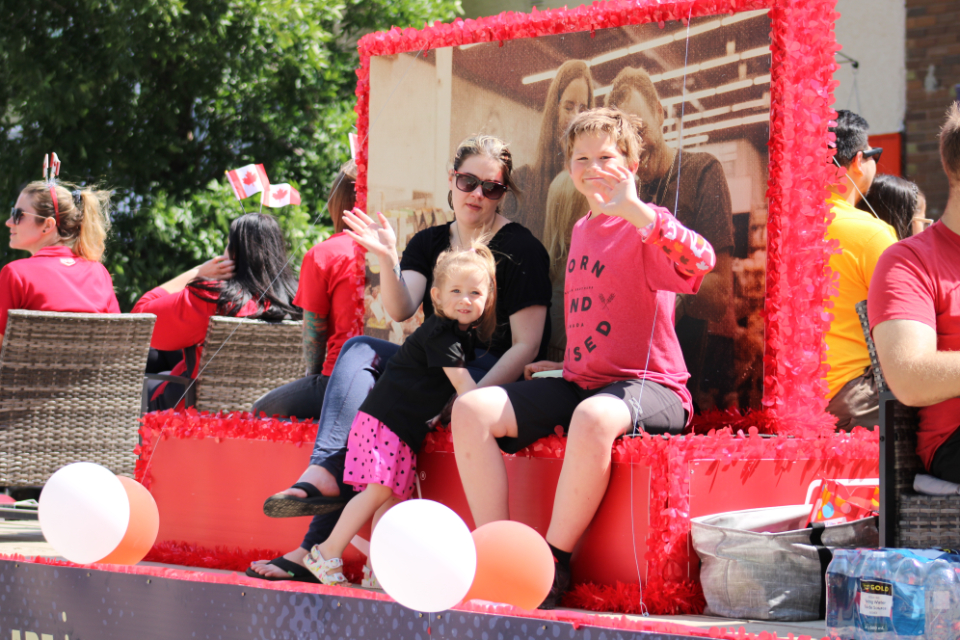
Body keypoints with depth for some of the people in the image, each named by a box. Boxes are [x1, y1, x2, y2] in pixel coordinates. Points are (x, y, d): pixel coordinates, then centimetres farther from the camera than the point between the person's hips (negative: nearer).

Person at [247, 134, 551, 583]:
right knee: (359, 350, -19)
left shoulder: (520, 250, -4)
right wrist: (387, 260, -23)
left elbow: (526, 346, -10)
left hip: (493, 378, -6)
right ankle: (325, 476, -36)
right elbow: (401, 310, -3)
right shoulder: (429, 243, 13)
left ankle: (316, 547, -32)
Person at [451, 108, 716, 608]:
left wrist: (632, 208, -38)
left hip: (649, 387, -8)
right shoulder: (582, 229, 18)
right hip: (581, 382, 8)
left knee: (593, 416, -42)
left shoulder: (643, 226, -8)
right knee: (471, 409, -9)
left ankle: (553, 569, -27)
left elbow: (700, 261, -32)